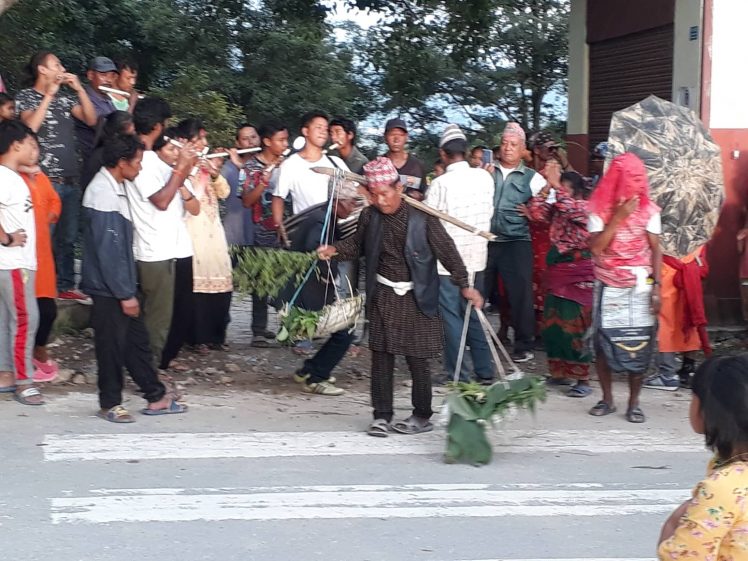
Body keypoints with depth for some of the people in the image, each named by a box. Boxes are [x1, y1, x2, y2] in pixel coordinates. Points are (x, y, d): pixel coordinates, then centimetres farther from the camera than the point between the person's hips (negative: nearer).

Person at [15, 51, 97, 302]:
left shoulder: (64, 98, 14)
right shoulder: (25, 97, -1)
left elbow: (91, 120, 8)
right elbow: (31, 126, -18)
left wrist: (79, 89, 1)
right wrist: (49, 94, -15)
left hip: (71, 180, 6)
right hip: (46, 180, -6)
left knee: (68, 237, 11)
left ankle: (66, 286, 18)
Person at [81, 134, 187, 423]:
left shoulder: (116, 187, 10)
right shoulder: (103, 192, -20)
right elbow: (107, 250, -23)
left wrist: (129, 288, 16)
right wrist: (124, 294, -20)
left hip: (122, 284, 9)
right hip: (109, 289, -9)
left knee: (137, 340, 13)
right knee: (113, 345, 2)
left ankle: (156, 397, 20)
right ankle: (110, 404, 14)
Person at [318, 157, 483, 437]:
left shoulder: (421, 217, -13)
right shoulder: (370, 216, -2)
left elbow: (446, 250, -9)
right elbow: (357, 245, 14)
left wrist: (464, 285, -13)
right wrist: (335, 250, -5)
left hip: (416, 297, -3)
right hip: (382, 295, 3)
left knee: (417, 359, 2)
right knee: (381, 356, 4)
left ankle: (422, 416, 17)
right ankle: (382, 416, 13)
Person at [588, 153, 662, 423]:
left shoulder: (649, 210, -1)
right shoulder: (599, 209, -4)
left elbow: (656, 250, 1)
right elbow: (596, 248, -13)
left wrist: (656, 286, -6)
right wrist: (618, 217, -18)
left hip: (640, 286, 0)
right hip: (609, 286, 0)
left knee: (639, 343, -1)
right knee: (604, 341, 2)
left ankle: (634, 403, 7)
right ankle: (607, 399, 16)